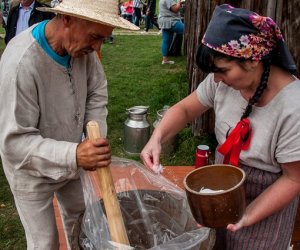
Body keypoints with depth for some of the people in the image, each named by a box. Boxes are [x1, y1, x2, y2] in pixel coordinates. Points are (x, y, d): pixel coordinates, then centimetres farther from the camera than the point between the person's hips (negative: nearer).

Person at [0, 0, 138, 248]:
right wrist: (73, 155, -42)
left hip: (69, 161, 6)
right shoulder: (20, 63, -35)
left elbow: (97, 91, -1)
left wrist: (97, 136, -15)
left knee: (80, 218, 24)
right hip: (32, 171, -6)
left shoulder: (80, 44, -16)